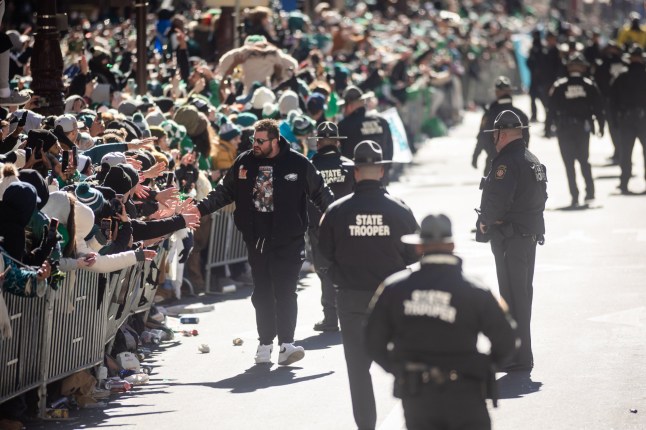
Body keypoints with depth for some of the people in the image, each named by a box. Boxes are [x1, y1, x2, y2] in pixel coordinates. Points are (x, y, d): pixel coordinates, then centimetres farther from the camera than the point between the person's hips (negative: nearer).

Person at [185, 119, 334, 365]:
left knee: (285, 292, -8)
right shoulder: (244, 162, 4)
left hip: (288, 241, -4)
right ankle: (265, 343, 16)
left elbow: (320, 194, 4)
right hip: (256, 239, 4)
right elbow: (224, 192, 14)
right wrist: (201, 208, 3)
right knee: (262, 294, 9)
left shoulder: (298, 164, -5)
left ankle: (286, 344, -8)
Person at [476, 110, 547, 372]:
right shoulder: (533, 161, 13)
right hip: (531, 232, 10)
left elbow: (497, 200, -25)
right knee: (523, 292, 17)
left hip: (509, 237, -10)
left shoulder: (507, 162, -18)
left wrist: (484, 221, -6)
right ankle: (520, 351, 27)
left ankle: (520, 357, -5)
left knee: (513, 296, -6)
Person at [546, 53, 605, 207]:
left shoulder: (559, 86, -4)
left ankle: (575, 197, -3)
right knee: (584, 160, 16)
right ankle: (589, 192, 3)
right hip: (583, 128, 2)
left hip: (564, 129, -2)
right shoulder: (589, 85, 0)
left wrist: (547, 126, 6)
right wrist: (601, 126, 11)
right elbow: (599, 107, 1)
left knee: (569, 163, 3)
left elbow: (551, 108, -3)